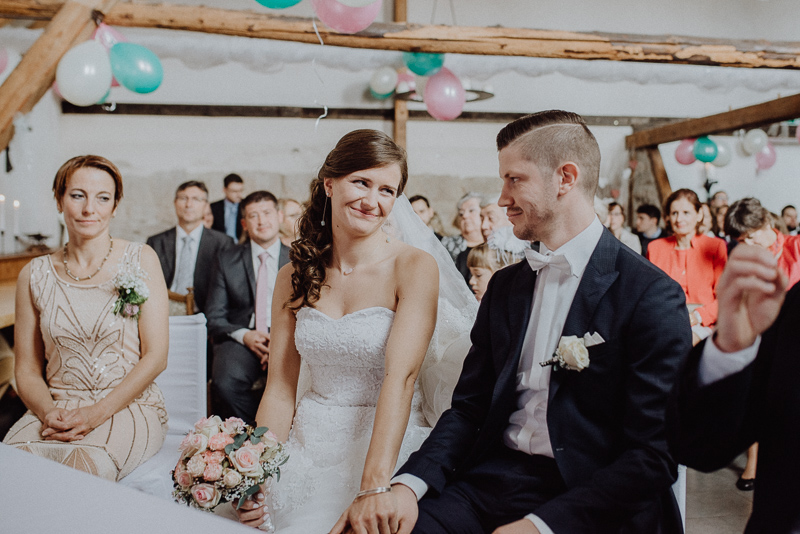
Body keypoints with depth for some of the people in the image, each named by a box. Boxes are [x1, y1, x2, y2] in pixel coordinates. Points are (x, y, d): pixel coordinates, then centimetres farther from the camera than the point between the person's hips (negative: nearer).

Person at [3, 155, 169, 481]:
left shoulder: (139, 259, 0)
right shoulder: (35, 275, 8)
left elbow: (155, 356, -4)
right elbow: (27, 370, 9)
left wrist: (97, 413, -15)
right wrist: (49, 411, -12)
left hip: (129, 406, -2)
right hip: (58, 409, 2)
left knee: (83, 463, -34)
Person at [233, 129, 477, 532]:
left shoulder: (415, 267, -8)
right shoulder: (295, 276, 4)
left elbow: (400, 377, -19)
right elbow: (280, 389, 2)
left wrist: (373, 488, -27)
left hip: (387, 449, -3)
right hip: (307, 449, 4)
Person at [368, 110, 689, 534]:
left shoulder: (652, 297, -9)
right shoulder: (503, 286, 10)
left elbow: (654, 452, -13)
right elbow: (468, 406, 8)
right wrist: (409, 483, -9)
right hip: (491, 480, 4)